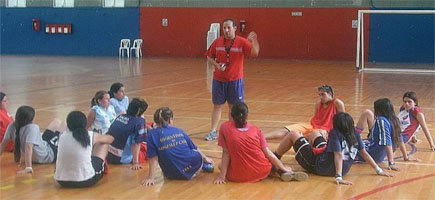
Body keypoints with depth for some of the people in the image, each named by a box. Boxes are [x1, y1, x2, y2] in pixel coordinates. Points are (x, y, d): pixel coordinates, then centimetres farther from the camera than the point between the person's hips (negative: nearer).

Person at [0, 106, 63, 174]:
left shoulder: (12, 126, -16)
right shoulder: (32, 128, -34)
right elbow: (28, 147, -44)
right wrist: (28, 167, -49)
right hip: (48, 156, -7)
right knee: (57, 122, 9)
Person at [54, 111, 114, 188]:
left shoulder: (62, 136, 0)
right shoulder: (91, 136, -6)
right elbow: (110, 139, 17)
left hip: (62, 181, 3)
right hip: (86, 181, -3)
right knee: (103, 143, 18)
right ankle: (103, 168, 43)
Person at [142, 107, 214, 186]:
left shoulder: (152, 134, -3)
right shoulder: (179, 131, 6)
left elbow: (153, 159, -8)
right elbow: (194, 148, 19)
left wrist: (151, 178, -7)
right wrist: (205, 158, 36)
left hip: (174, 175, -2)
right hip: (195, 167, 2)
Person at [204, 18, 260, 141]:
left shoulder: (242, 42, -6)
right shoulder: (217, 42, 1)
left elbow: (254, 53, -17)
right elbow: (209, 58, 7)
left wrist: (253, 41, -34)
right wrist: (216, 65, -11)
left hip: (235, 80, -1)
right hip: (218, 80, 1)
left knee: (233, 107, 8)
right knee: (217, 105, 6)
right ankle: (213, 131, 11)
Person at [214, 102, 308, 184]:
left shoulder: (225, 127, 0)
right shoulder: (256, 129, 4)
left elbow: (226, 153, -5)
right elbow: (268, 154, 2)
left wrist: (222, 175, -5)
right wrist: (283, 168, 12)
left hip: (238, 176, -3)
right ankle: (283, 172, 4)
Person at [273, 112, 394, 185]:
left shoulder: (335, 133, -22)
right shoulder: (355, 134, -5)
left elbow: (339, 155, -31)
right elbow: (364, 153, -5)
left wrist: (339, 177, -38)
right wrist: (379, 170, 2)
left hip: (318, 166, -7)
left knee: (293, 134, 6)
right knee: (314, 133, 26)